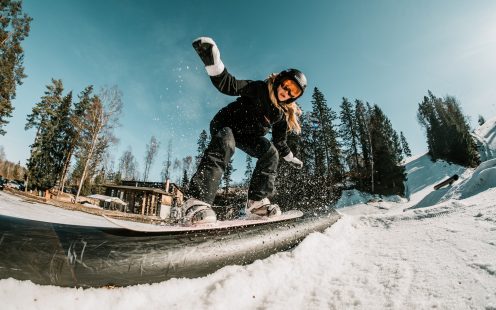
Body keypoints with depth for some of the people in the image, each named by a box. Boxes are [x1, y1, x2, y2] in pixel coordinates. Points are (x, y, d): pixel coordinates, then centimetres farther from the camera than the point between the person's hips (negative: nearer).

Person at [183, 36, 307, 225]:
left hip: (249, 136, 6)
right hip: (225, 124, -5)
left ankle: (257, 202, -16)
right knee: (225, 144, -38)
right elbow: (229, 85, -28)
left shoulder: (284, 114, 1)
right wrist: (213, 62, -44)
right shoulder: (259, 89, -16)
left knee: (271, 152, -18)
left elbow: (279, 141, 14)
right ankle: (197, 203, -47)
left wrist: (291, 158, 23)